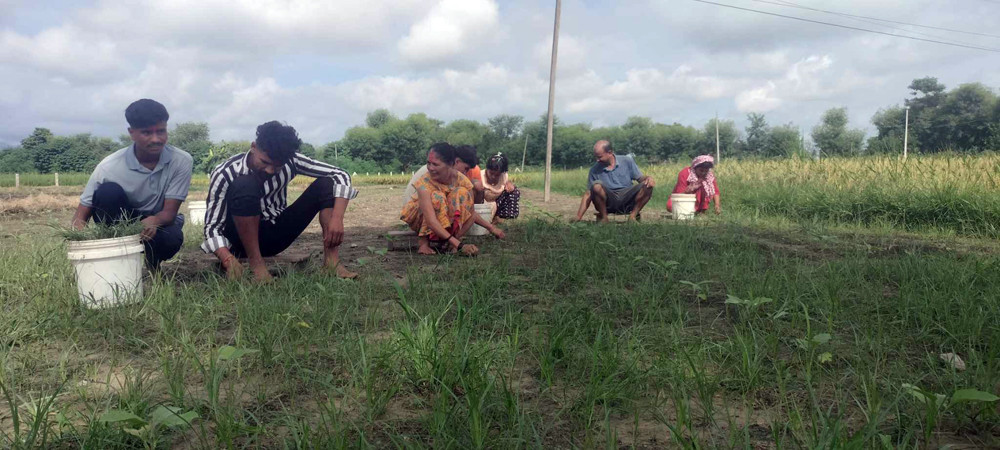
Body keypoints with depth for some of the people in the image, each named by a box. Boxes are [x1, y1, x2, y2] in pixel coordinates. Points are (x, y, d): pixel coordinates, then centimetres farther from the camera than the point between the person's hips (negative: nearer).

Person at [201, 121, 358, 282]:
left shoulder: (289, 161, -15)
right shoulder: (225, 174, -22)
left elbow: (340, 175, -15)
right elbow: (212, 227, -22)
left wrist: (336, 219, -30)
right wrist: (228, 259, -41)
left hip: (277, 236, 4)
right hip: (244, 239, -4)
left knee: (326, 183, -15)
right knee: (244, 184, -34)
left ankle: (332, 261, -24)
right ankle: (256, 264, -25)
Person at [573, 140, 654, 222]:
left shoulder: (627, 161, 5)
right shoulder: (595, 170, 3)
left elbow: (640, 178, 7)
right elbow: (588, 194, 2)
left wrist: (648, 178, -19)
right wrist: (578, 217, -5)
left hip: (627, 200, 1)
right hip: (609, 203, -1)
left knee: (647, 186, -23)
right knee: (596, 186, -30)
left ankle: (633, 215, -12)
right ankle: (603, 217, -12)